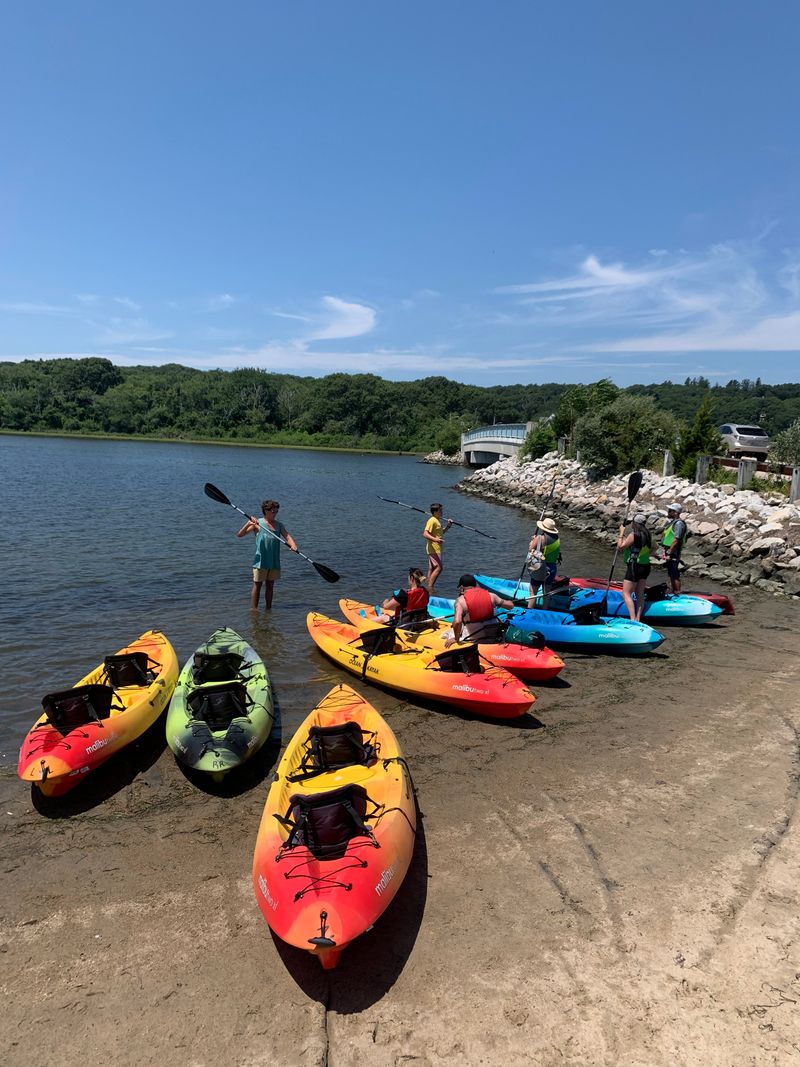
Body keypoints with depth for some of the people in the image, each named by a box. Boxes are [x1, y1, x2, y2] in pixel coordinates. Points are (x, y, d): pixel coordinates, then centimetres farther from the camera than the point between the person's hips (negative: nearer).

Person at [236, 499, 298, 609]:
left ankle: (268, 609, 23)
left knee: (270, 586, 13)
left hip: (274, 562, 4)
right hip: (260, 560, -4)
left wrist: (293, 545, -25)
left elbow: (287, 536, -4)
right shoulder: (257, 523, -3)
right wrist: (248, 523, -24)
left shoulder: (279, 525, 9)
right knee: (257, 586, 3)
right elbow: (239, 535, -7)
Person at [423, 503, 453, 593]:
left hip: (436, 549, 10)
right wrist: (435, 539, -38)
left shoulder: (437, 521, 17)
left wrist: (448, 526, 15)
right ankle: (430, 587, -11)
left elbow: (440, 532, 31)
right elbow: (425, 534, -24)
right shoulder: (432, 521, -15)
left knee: (432, 569, 11)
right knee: (438, 568, -13)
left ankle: (429, 588, 14)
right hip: (434, 549, -10)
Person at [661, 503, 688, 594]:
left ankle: (677, 593, -2)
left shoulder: (679, 523, -16)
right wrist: (666, 551, 18)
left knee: (675, 575, -6)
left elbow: (676, 540, -22)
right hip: (670, 553, 10)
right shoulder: (673, 522, 16)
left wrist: (669, 552, -21)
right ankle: (673, 592, 27)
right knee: (671, 574, 17)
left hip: (673, 553, -10)